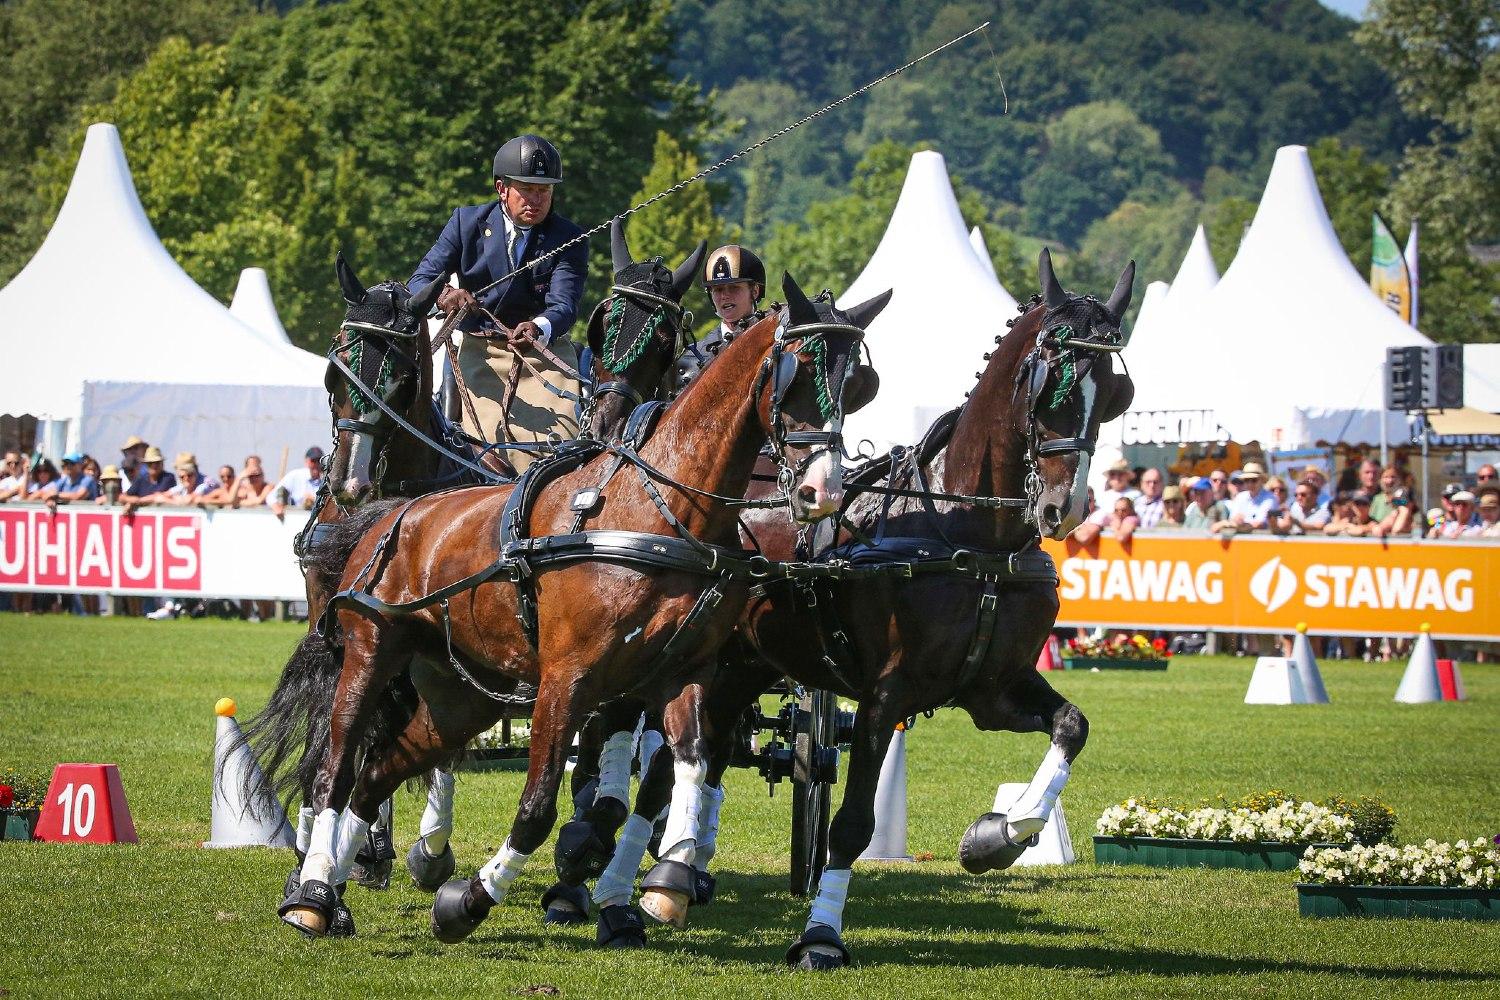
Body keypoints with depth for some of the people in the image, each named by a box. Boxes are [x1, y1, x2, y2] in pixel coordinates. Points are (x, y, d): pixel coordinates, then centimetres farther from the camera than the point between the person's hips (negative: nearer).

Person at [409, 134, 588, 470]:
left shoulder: (569, 239, -1)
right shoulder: (467, 222, 2)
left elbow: (564, 304, -14)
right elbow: (419, 281, 0)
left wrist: (538, 329, -39)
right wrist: (443, 297, -26)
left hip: (545, 351, 0)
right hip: (481, 352, 0)